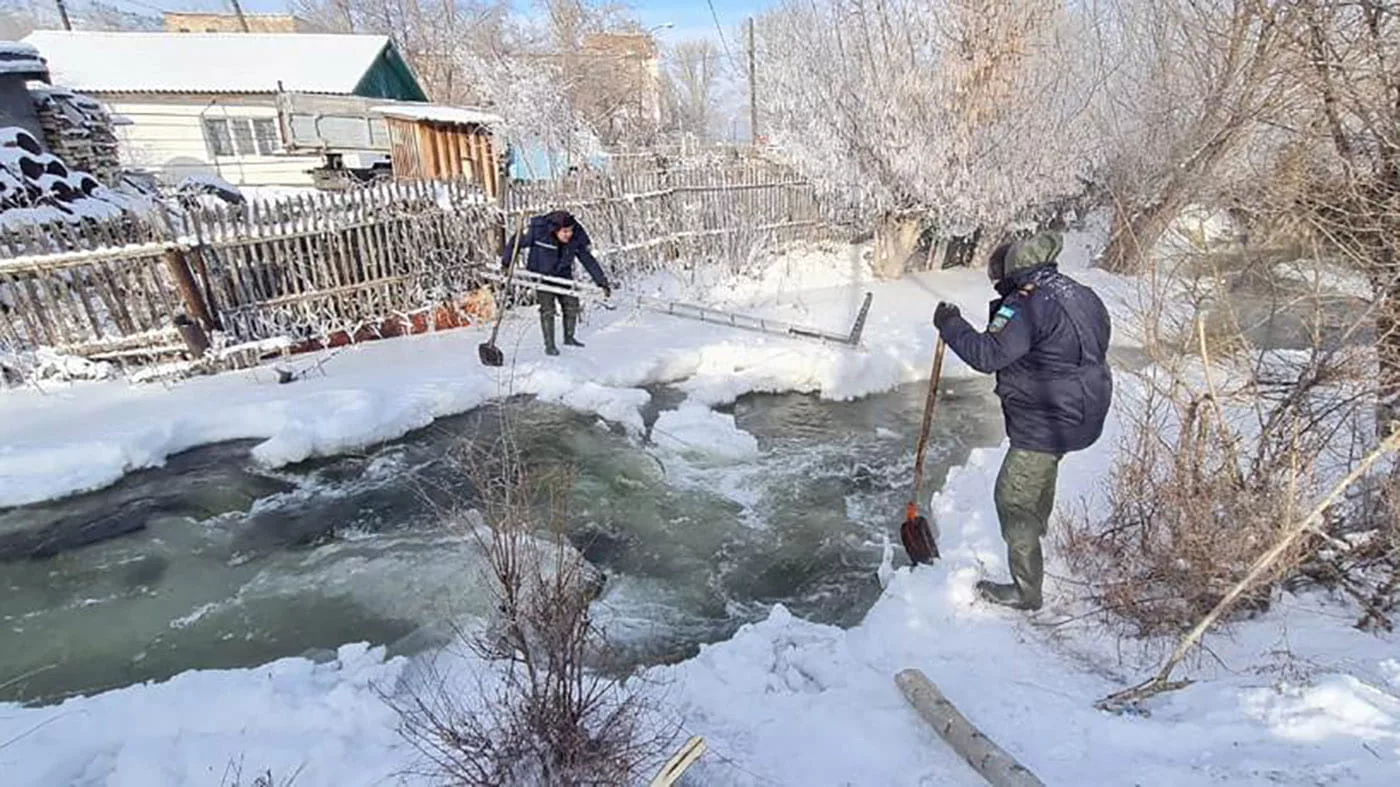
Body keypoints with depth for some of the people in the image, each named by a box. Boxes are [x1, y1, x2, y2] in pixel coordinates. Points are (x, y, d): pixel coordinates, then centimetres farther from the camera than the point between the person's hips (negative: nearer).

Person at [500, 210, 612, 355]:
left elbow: (589, 260, -9)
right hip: (541, 275, -3)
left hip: (563, 275, 3)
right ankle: (549, 345, 4)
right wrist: (506, 262, -9)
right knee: (547, 309, -10)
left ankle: (569, 337, 22)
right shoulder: (538, 231, -26)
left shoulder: (576, 239, -17)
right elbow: (516, 242, -11)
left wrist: (602, 282, -10)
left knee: (572, 304, 1)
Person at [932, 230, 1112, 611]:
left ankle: (1026, 590, 7)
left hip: (1046, 422, -10)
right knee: (1044, 466, 36)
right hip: (1083, 414, 11)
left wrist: (951, 324, -14)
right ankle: (1038, 526, 64)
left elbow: (987, 354, -28)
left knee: (1013, 498, -1)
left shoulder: (1027, 304, -23)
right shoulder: (1079, 293, 6)